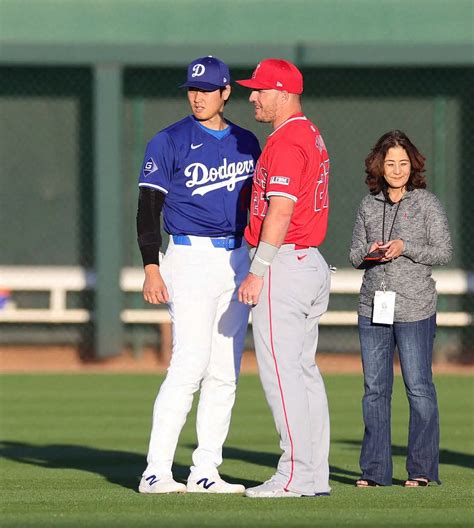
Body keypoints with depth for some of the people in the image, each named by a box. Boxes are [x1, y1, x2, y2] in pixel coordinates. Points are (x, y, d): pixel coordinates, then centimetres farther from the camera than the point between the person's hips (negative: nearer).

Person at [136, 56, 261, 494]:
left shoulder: (246, 143, 12)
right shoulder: (170, 142, -3)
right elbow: (148, 208, -6)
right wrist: (151, 268, -16)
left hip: (237, 258, 6)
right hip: (191, 257, -6)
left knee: (225, 373, 4)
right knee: (189, 366, -15)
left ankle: (205, 471, 8)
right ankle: (156, 472, -14)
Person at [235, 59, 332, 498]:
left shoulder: (286, 142, -15)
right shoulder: (311, 136, 17)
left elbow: (280, 212, -22)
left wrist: (257, 272, -21)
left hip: (282, 264, -11)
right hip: (311, 263, 11)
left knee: (280, 370, -9)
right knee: (303, 370, 11)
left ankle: (296, 475, -11)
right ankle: (315, 474, 12)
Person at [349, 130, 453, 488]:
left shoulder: (427, 203, -1)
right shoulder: (369, 205, 10)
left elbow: (444, 252, -4)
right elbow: (355, 254, 15)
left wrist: (404, 247, -16)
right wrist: (369, 252, -7)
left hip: (415, 310, -4)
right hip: (373, 308, 4)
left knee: (419, 388, -3)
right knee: (374, 389, 5)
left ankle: (422, 469, 3)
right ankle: (375, 470, 11)